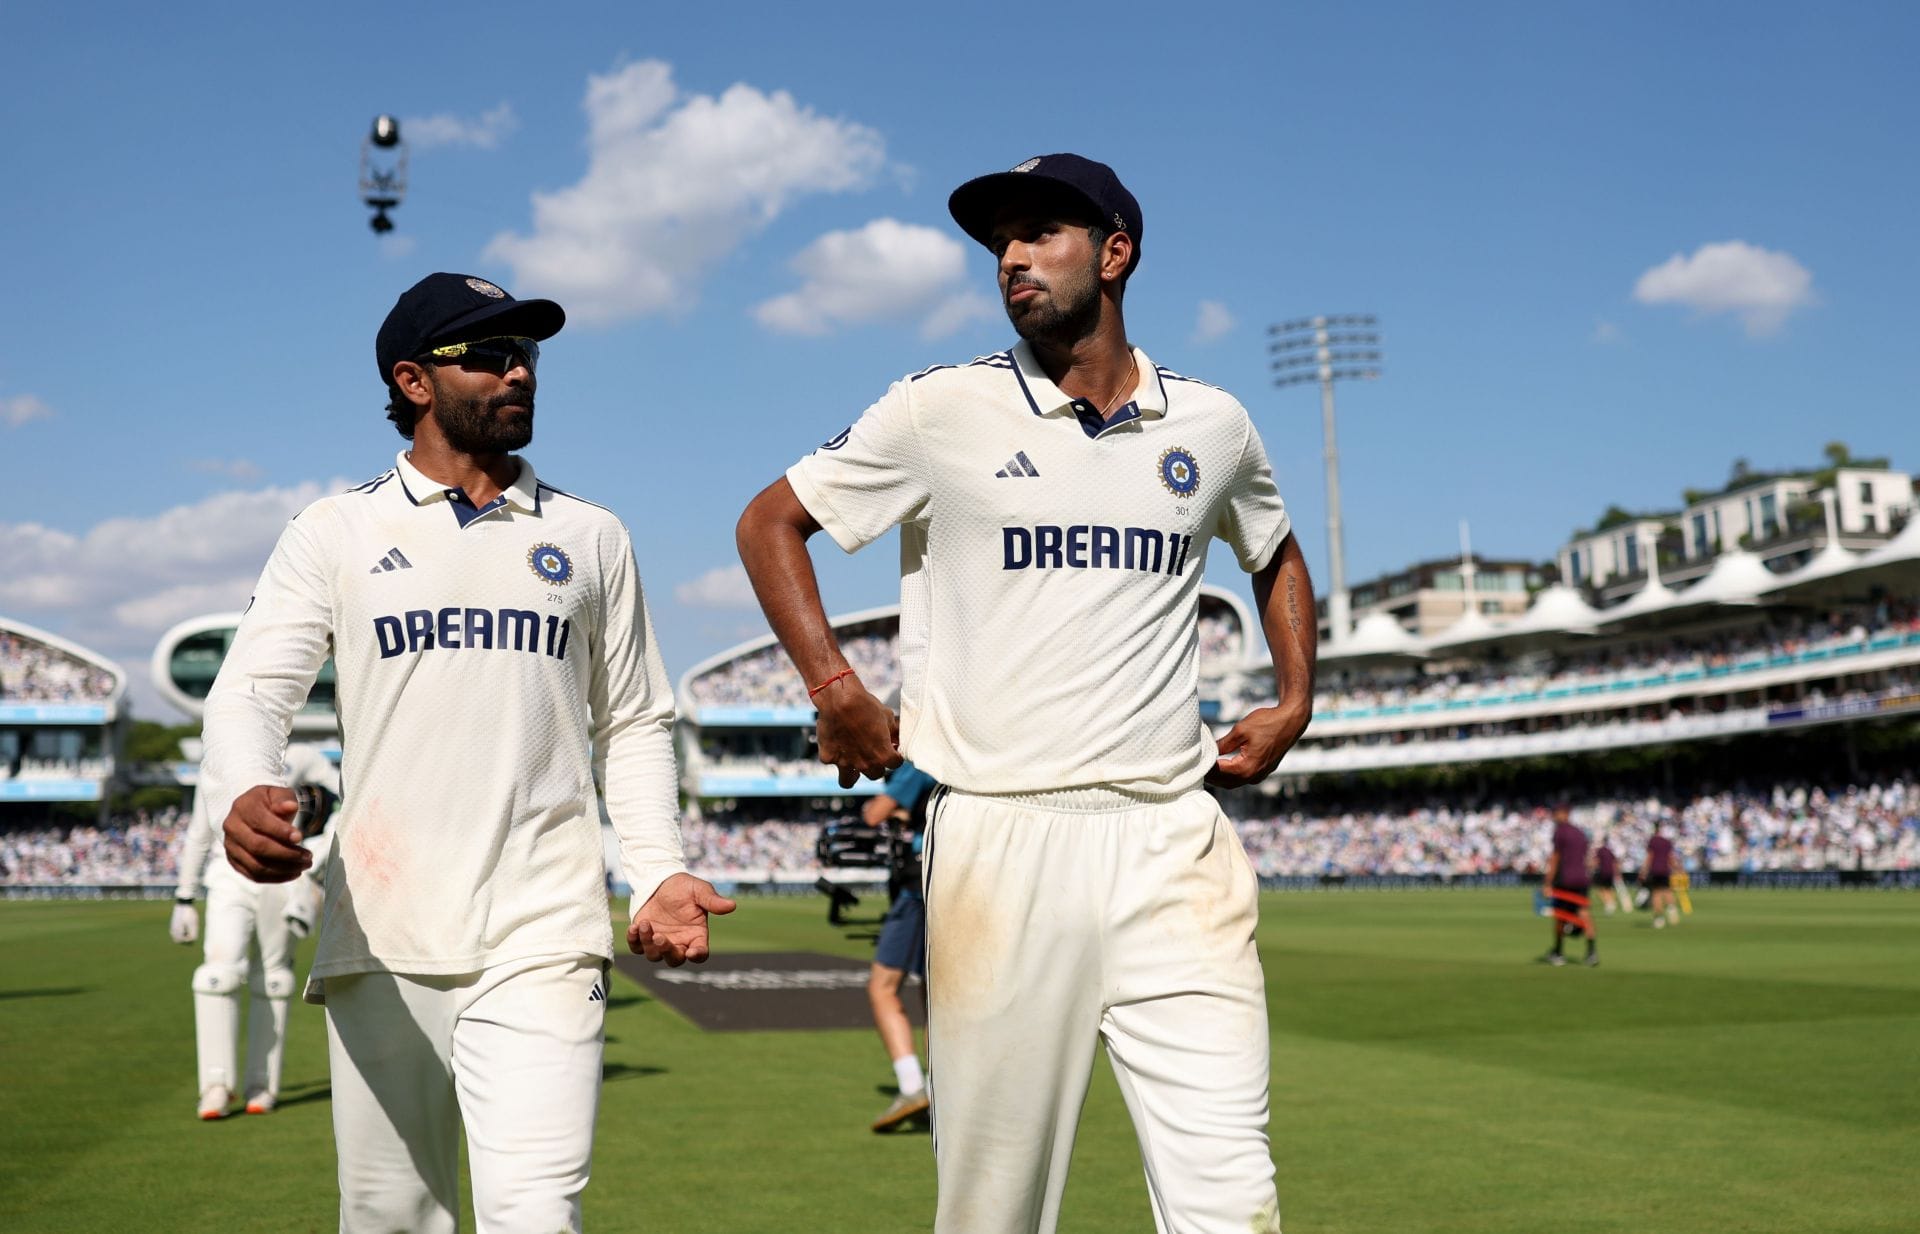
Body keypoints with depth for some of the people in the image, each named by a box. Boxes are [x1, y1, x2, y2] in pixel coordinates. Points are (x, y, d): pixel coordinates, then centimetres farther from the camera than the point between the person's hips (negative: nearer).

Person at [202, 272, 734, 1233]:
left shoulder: (589, 538, 15)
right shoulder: (335, 533, 10)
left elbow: (633, 723, 17)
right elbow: (249, 691, -1)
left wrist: (659, 872, 1)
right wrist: (245, 795, -24)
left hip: (543, 937, 0)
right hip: (381, 940, 0)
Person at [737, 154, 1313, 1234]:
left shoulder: (1212, 425, 12)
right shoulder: (943, 410, 4)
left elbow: (1277, 554, 31)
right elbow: (770, 523, 12)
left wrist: (1295, 704, 17)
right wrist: (836, 687, 0)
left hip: (1172, 841, 2)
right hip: (997, 840, -1)